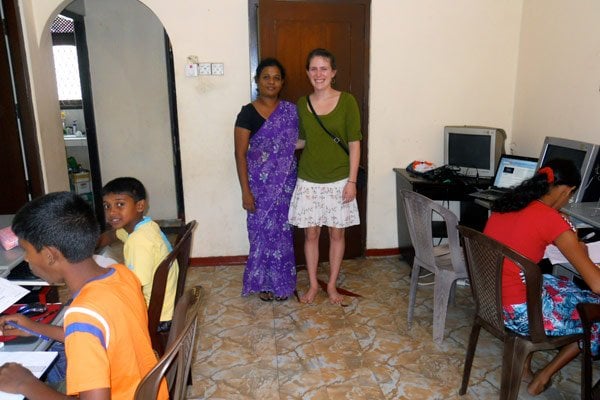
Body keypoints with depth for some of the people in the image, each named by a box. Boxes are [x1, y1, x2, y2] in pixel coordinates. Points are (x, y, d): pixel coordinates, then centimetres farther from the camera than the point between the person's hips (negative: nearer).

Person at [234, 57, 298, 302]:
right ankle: (263, 282, 25)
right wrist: (246, 191, -14)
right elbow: (240, 154, -9)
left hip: (286, 182, 3)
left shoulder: (290, 110, 3)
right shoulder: (248, 113, -8)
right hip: (260, 183, -3)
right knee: (262, 231, 6)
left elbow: (297, 144, 10)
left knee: (283, 231, 11)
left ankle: (281, 282, 28)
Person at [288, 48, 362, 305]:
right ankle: (313, 284, 27)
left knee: (336, 233, 10)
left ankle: (332, 285, 28)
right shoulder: (302, 104, 2)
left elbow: (354, 143, -7)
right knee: (311, 233, 10)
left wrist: (352, 181, -11)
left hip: (338, 180, -2)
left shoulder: (347, 101, -7)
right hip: (308, 181, 2)